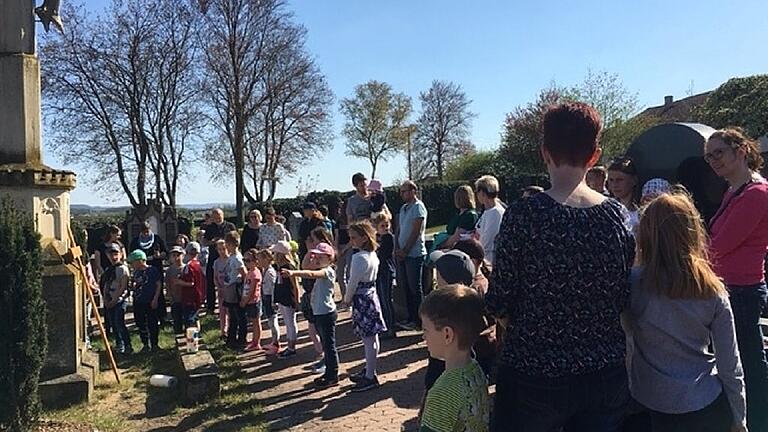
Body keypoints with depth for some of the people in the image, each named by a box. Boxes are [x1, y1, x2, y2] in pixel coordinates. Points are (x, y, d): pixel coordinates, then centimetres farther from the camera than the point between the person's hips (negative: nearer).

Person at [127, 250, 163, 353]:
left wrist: (155, 299, -12)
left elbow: (159, 285, -8)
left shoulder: (153, 270, -9)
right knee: (140, 324, 11)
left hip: (151, 302, -7)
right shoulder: (136, 273, 11)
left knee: (152, 324, 1)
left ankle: (154, 344, 14)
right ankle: (146, 344, 23)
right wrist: (134, 286, -1)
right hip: (138, 303, 7)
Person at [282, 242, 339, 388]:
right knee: (326, 344, 17)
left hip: (326, 313, -10)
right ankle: (329, 373, 28)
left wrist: (293, 273, -48)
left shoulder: (328, 271, -18)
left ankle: (333, 376, 7)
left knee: (329, 345, -2)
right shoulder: (321, 271, 13)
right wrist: (310, 259, 9)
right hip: (318, 313, 10)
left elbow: (311, 274, -35)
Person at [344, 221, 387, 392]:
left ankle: (370, 377, 6)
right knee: (372, 338, 16)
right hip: (371, 295, 9)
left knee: (368, 340, -2)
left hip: (362, 300, -9)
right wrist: (351, 297, 18)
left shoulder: (358, 257, -21)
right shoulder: (373, 255, 7)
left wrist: (347, 298, 0)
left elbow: (353, 282, -18)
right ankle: (369, 370, 30)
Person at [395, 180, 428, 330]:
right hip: (403, 254, 8)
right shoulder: (403, 208, 16)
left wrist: (405, 250, -14)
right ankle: (411, 319, 21)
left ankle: (419, 320, 6)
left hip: (414, 254, -8)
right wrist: (397, 249, 4)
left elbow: (416, 232, -15)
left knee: (415, 288, -3)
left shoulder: (418, 207, -9)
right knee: (406, 288, 12)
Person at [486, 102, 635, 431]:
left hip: (533, 373, -3)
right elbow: (624, 298, 4)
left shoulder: (523, 215, -17)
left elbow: (499, 305, -11)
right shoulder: (618, 215, -4)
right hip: (606, 374, 4)